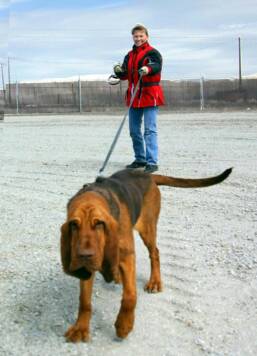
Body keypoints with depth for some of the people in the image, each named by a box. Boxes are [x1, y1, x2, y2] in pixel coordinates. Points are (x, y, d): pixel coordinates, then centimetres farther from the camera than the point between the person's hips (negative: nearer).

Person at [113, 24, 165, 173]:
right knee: (134, 130, 13)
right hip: (134, 97, 8)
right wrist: (119, 71, -11)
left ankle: (152, 163, -12)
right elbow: (124, 75, 12)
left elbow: (156, 65, -27)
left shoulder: (153, 53, -7)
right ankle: (140, 159, 26)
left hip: (150, 96, -8)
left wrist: (148, 69, -49)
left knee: (150, 130, -12)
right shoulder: (130, 55, 15)